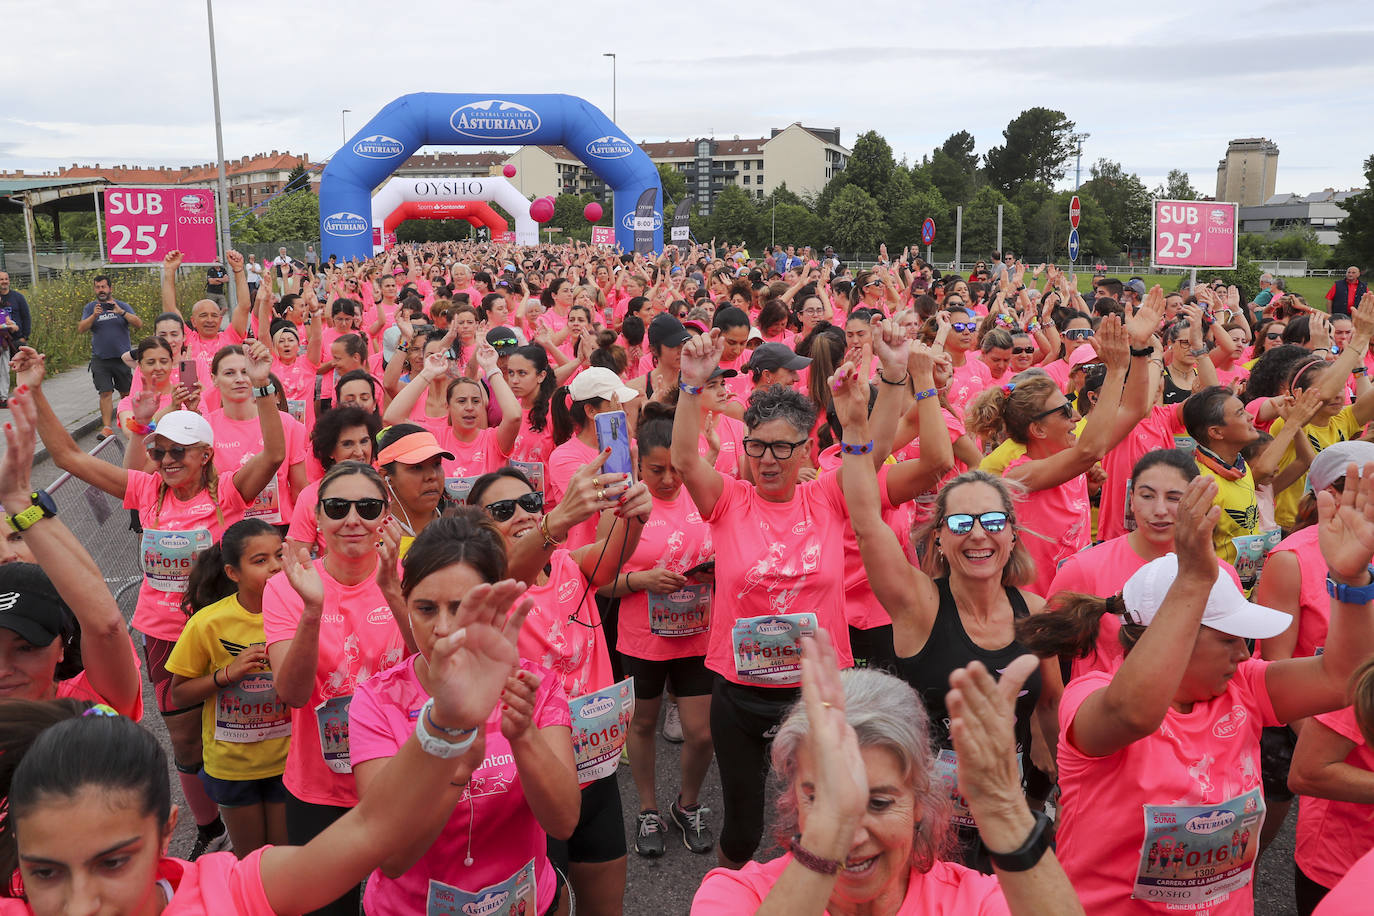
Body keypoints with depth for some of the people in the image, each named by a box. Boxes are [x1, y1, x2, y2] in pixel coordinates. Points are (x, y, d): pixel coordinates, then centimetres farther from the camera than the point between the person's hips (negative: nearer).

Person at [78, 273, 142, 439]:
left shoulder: (123, 306, 5)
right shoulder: (90, 307, 7)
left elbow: (139, 324, -7)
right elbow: (81, 328, -4)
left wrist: (122, 312, -22)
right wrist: (94, 316, -21)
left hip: (122, 357, 0)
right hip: (100, 359, 0)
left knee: (126, 393, 7)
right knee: (105, 393, -7)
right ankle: (107, 427, -7)